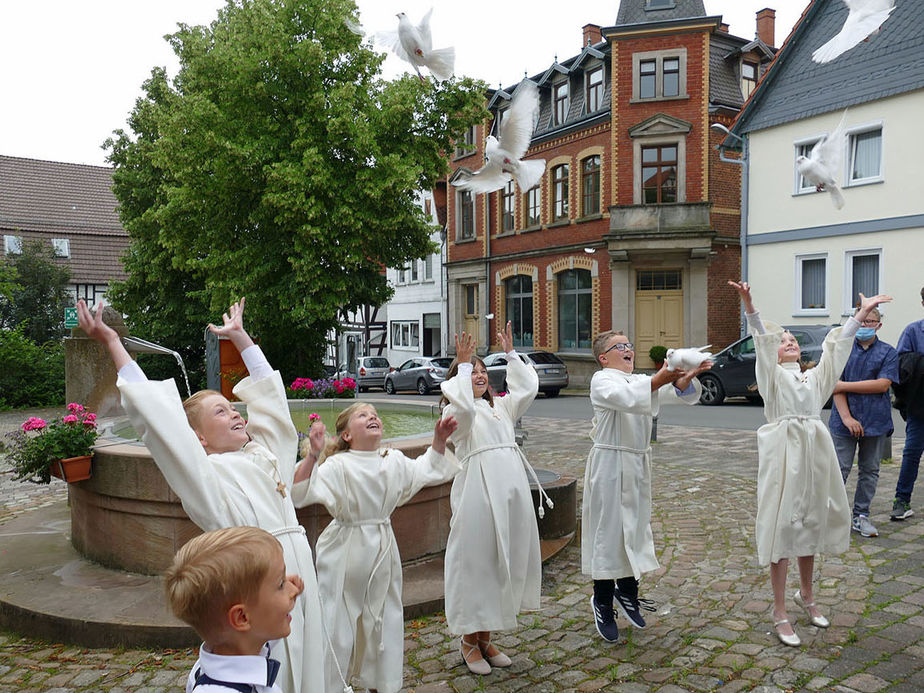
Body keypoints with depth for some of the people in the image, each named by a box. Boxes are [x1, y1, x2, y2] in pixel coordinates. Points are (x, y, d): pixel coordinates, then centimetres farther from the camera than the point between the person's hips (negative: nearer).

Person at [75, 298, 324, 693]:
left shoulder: (263, 454, 13)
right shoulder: (205, 474, -4)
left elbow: (267, 389, 23)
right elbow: (155, 414, -9)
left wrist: (239, 334, 31)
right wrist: (112, 343, -5)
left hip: (301, 575, 6)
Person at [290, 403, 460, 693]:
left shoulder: (395, 461, 2)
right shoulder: (337, 466, -17)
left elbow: (429, 470, 19)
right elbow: (300, 492, -29)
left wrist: (439, 440, 7)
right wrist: (313, 454, -40)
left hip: (383, 552, 6)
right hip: (345, 557, -6)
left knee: (383, 621, 18)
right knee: (338, 626, 2)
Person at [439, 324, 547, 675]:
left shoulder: (501, 406, 21)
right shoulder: (456, 410, 1)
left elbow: (528, 388, 10)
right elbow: (464, 407, -23)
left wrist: (510, 354, 9)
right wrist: (462, 364, -17)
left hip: (512, 487, 7)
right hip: (478, 487, -7)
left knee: (508, 560, 11)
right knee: (475, 561, -1)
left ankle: (486, 638, 25)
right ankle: (469, 640, 16)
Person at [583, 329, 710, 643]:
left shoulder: (643, 380, 14)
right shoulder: (601, 380, -7)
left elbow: (680, 391, 0)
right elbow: (626, 398, -28)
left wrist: (686, 376, -21)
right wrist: (658, 380, -37)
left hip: (638, 464, 7)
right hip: (610, 463, -7)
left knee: (636, 527, 15)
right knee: (608, 529, 0)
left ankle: (627, 591, 33)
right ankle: (602, 601, 14)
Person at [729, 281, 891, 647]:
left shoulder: (815, 376, 19)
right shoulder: (772, 375, 4)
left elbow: (837, 346, 13)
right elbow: (762, 341, -12)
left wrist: (860, 314, 6)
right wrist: (749, 306, -28)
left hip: (815, 451, 5)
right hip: (782, 451, -5)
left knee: (810, 525, 15)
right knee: (781, 527, -3)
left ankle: (805, 595, 35)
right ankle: (780, 613, 5)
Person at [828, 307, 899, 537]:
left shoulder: (888, 353, 3)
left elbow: (882, 384, -10)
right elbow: (836, 386, -4)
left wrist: (845, 385, -11)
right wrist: (846, 418, -14)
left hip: (876, 422, 1)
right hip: (844, 422, -1)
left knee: (869, 471, 9)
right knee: (839, 470, 0)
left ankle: (861, 516, 21)